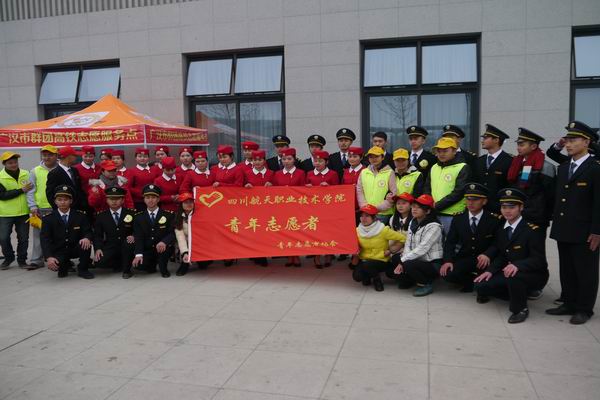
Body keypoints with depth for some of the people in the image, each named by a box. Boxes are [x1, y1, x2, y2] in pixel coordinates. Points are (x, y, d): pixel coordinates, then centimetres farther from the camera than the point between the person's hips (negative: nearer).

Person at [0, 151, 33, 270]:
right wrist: (22, 190, -19)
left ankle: (22, 260, 23)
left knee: (23, 238, 8)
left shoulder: (26, 174, 2)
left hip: (23, 213, 2)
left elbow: (32, 189, 11)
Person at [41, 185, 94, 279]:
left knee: (86, 244, -31)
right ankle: (65, 265, 8)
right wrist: (49, 257, -31)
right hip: (58, 252, -1)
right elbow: (45, 240, -14)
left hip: (76, 249, 1)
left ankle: (83, 269, -7)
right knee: (53, 265, -31)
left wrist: (87, 238, -33)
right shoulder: (48, 219, -5)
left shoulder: (80, 216, -1)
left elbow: (88, 232, -5)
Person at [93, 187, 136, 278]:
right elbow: (97, 235, 6)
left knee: (128, 243, -36)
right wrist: (98, 248, -13)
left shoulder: (132, 213, 2)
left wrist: (133, 236, -21)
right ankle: (119, 265, 7)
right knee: (98, 262, -27)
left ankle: (126, 270, -13)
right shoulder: (101, 216, 7)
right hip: (110, 248, 1)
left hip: (126, 246, -1)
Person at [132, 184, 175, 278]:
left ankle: (163, 269, -7)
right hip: (147, 251, 2)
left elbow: (173, 233, -10)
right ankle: (152, 265, 11)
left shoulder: (168, 215, 0)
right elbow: (138, 237, -5)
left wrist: (164, 242, -33)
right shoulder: (138, 217, 5)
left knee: (165, 245, -36)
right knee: (137, 264, -27)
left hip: (163, 249, -2)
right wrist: (138, 254, -23)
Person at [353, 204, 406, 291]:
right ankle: (367, 276, 14)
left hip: (381, 261, -4)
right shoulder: (358, 230, -3)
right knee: (356, 276, -24)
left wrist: (391, 250, -10)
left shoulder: (383, 230, -16)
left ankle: (376, 279, 0)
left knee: (365, 265, -35)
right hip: (364, 260, 4)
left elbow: (403, 238, -12)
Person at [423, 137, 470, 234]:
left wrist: (437, 206, -16)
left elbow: (458, 192, -14)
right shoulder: (434, 168, 16)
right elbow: (427, 189, 16)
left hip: (453, 216, -6)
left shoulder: (463, 168, -4)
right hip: (434, 215, 6)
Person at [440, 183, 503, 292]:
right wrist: (448, 260, -16)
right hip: (464, 259, 2)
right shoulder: (458, 218, 2)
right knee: (446, 273, -24)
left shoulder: (494, 220, -6)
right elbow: (450, 242, 1)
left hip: (483, 259, -2)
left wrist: (488, 255, -26)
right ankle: (473, 281, 3)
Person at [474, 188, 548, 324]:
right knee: (481, 285, -10)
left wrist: (517, 265, -40)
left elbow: (538, 260, -22)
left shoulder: (532, 230, -16)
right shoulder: (501, 230, 6)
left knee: (514, 275, -39)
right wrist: (490, 270, -9)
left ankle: (520, 309, -13)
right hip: (507, 272, 7)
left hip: (534, 275, -7)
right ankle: (517, 294, 14)